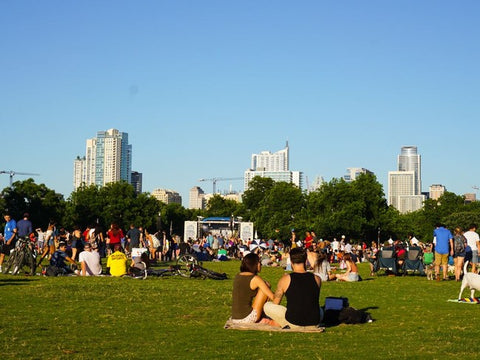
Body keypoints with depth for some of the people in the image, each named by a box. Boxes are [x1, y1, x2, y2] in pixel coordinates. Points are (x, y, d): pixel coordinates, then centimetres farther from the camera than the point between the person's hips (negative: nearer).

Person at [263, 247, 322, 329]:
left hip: (294, 323, -3)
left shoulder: (285, 279, -8)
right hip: (314, 324, 3)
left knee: (267, 306, 15)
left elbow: (275, 303, 4)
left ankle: (286, 325, 1)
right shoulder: (317, 279, -1)